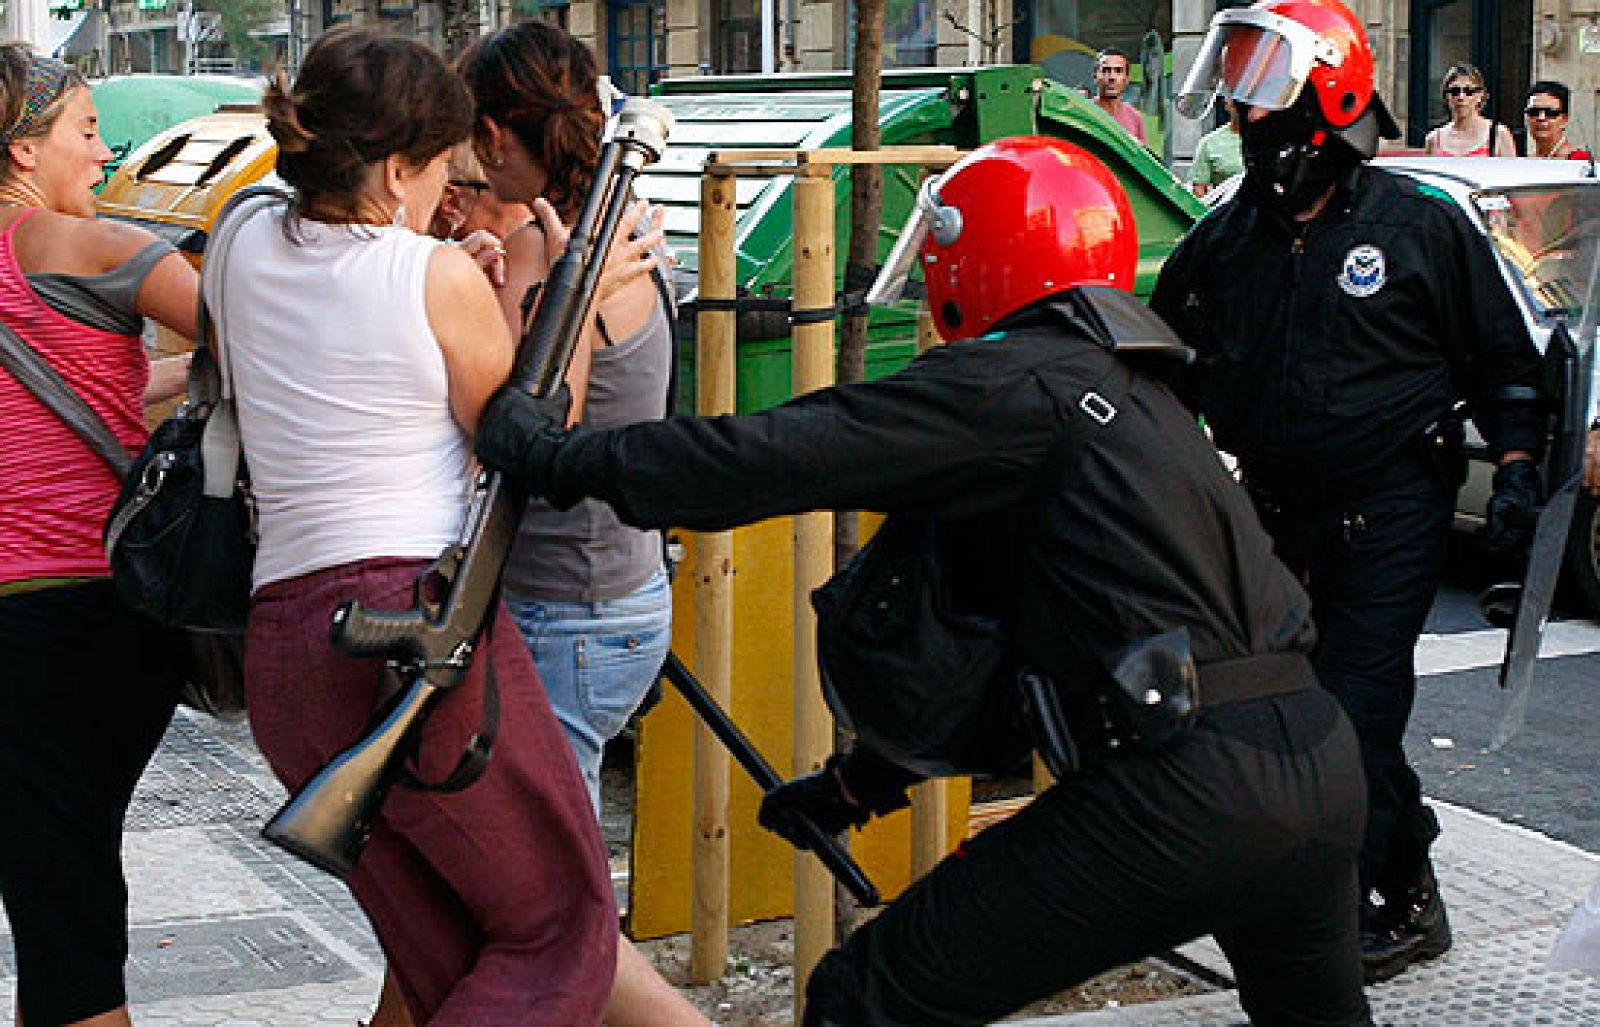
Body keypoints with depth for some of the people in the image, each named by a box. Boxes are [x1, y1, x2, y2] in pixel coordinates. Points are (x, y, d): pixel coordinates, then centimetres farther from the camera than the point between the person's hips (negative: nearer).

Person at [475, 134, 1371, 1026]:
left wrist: (563, 457, -7)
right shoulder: (1138, 395, 23)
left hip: (1184, 786, -9)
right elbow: (991, 633, 28)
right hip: (1324, 764, 9)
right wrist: (861, 781, 32)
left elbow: (792, 455, -14)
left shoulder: (1016, 381, -5)